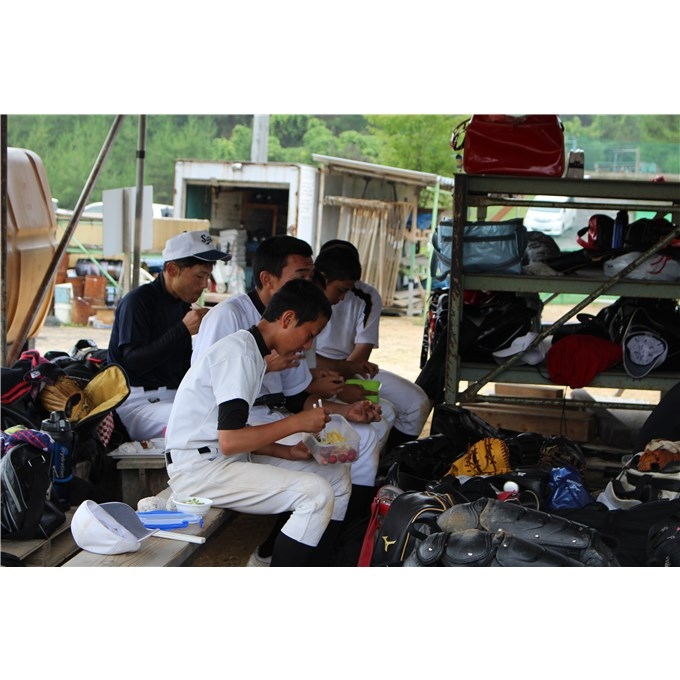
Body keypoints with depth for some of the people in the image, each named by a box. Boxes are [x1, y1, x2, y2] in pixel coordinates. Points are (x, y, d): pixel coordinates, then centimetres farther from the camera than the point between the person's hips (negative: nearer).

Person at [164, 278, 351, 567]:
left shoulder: (251, 351, 13)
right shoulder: (239, 352, -17)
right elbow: (229, 441, -24)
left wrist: (288, 452, 2)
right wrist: (296, 423, -16)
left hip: (224, 459, 10)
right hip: (198, 469, -10)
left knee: (336, 473, 6)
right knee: (316, 494, -23)